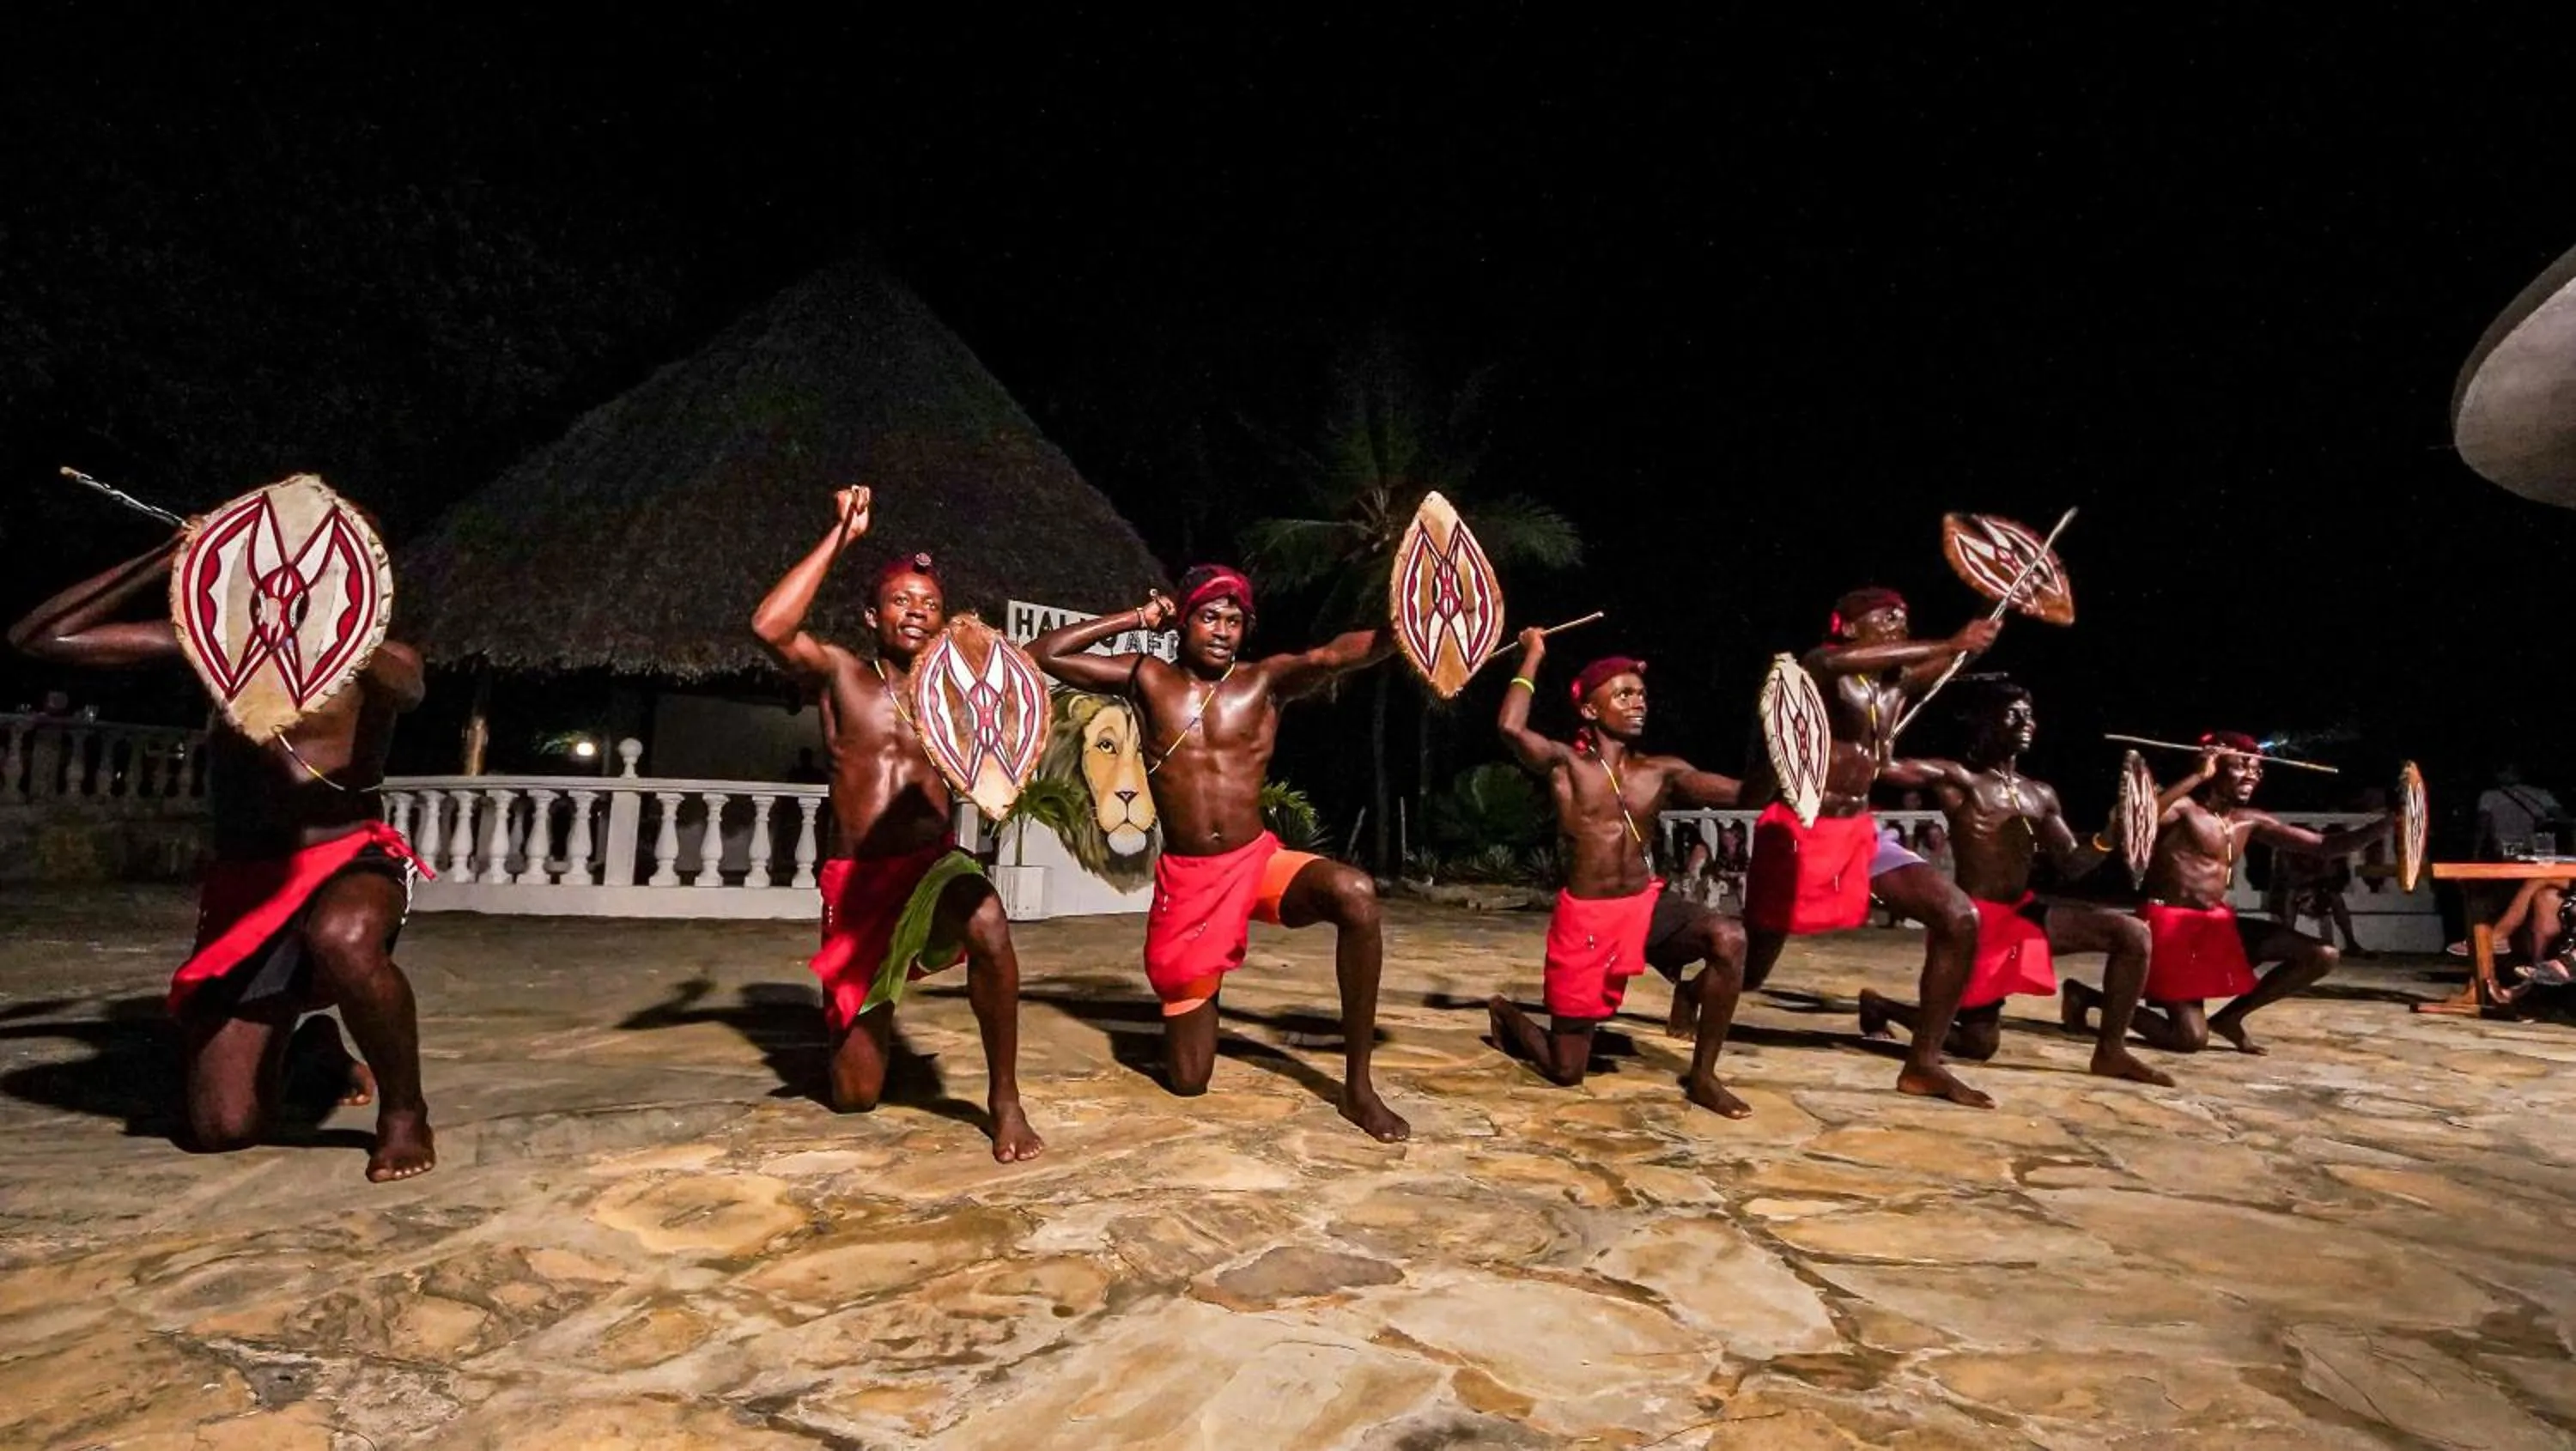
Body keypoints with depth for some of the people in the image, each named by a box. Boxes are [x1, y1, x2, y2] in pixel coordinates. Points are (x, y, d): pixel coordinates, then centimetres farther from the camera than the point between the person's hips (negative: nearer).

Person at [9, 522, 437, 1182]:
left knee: (343, 940, -43)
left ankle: (405, 1111, -17)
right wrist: (170, 557, 1)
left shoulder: (380, 656, 0)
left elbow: (408, 688, -25)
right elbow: (41, 637, 7)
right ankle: (307, 1045, 33)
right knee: (221, 1129, -3)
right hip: (242, 886, 3)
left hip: (350, 860, -3)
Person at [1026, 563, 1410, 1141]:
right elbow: (1040, 655, 2)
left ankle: (1357, 1088, -20)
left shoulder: (1266, 679, -1)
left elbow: (1333, 655, -21)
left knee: (1355, 894, -35)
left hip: (1259, 862, 0)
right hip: (1184, 879, 1)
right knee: (1185, 1081, 3)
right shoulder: (1147, 677, 3)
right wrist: (1134, 619, -1)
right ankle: (1191, 1000, 42)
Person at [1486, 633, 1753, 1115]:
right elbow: (1511, 729, -25)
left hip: (1647, 904, 4)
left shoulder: (1662, 770, 4)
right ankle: (1506, 1014, 39)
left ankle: (1702, 1077, -6)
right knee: (1565, 1072, 2)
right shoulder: (1565, 763, -6)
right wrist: (1533, 656, -14)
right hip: (1585, 916, -4)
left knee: (1730, 941, -27)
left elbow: (1745, 793, -6)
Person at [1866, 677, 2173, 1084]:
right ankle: (1880, 1006, 23)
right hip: (1978, 919, -6)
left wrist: (2109, 837, -7)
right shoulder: (1958, 778, -9)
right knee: (1979, 1044, -2)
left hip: (2024, 914, 7)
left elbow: (2071, 867, 11)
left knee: (2133, 933, -7)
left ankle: (2110, 1051, 4)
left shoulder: (2041, 794, 12)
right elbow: (1883, 766, -24)